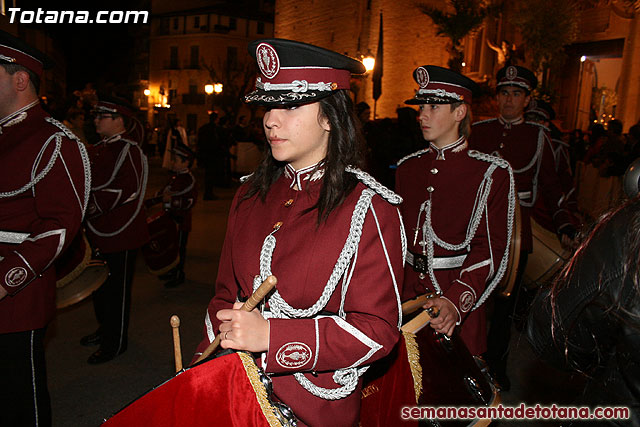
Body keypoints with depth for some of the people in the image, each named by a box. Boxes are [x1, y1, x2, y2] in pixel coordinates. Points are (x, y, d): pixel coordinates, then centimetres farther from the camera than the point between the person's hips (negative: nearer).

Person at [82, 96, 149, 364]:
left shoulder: (128, 151, -14)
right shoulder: (99, 148, 13)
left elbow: (125, 190, -23)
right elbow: (91, 183, 21)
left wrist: (91, 206, -21)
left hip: (120, 233, -9)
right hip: (99, 232, 9)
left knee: (117, 289, 2)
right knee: (99, 284, 21)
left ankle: (115, 344, 17)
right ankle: (105, 329, 39)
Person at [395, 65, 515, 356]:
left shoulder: (492, 173, -7)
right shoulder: (408, 167, 7)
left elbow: (490, 250, -12)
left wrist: (456, 301, -26)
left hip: (459, 297, -3)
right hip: (407, 293, 4)